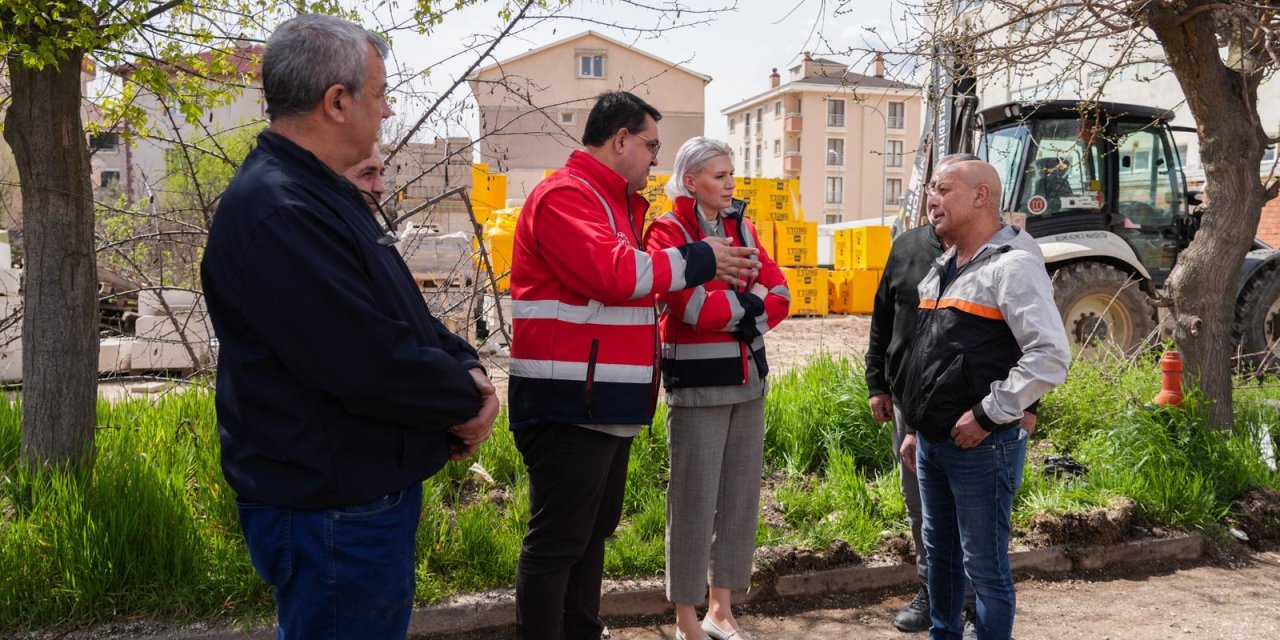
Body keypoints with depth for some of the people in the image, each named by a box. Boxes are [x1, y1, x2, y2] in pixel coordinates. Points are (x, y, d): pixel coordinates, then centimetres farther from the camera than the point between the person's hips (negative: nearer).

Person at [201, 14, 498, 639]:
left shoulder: (320, 194, 11)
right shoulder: (276, 213, -24)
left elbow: (406, 317, 14)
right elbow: (374, 366, -29)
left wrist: (467, 367, -4)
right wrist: (468, 399, -12)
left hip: (371, 493, 10)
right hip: (329, 516, -10)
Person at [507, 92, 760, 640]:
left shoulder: (615, 203, 20)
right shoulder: (566, 196, -13)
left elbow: (634, 277, 21)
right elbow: (614, 273, -25)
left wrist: (710, 268, 10)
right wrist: (697, 261, -14)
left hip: (606, 407, 11)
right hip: (568, 405, -11)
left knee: (593, 531, 20)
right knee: (555, 543, -3)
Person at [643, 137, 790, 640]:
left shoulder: (741, 228, 13)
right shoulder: (667, 232, -7)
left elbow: (780, 296, 5)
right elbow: (696, 308, -19)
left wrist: (727, 309, -9)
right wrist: (749, 302, -6)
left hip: (748, 376, 7)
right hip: (697, 380, -6)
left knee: (741, 493, 11)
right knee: (694, 498, 0)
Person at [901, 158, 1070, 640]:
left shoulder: (1012, 266, -13)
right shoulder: (943, 268, 15)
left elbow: (1050, 357, -22)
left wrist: (987, 416, -20)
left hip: (982, 445, -9)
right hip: (934, 442, 9)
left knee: (983, 566, 2)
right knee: (939, 553, 21)